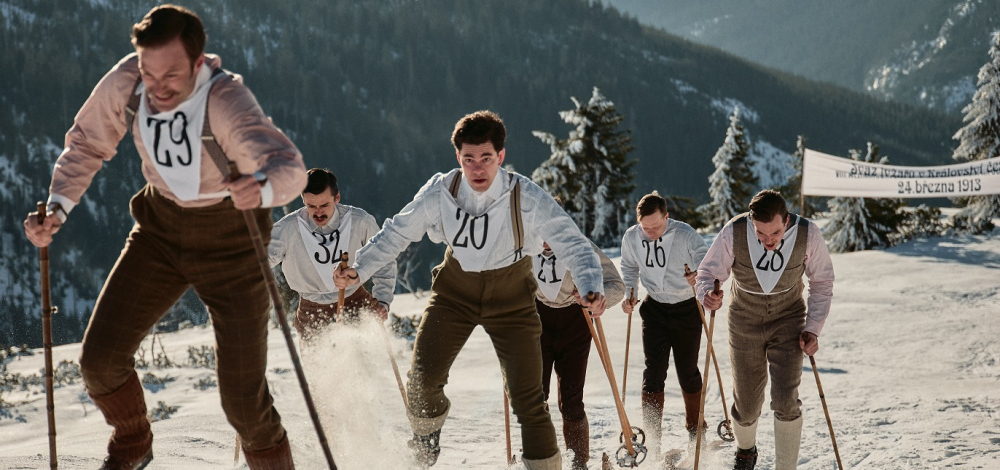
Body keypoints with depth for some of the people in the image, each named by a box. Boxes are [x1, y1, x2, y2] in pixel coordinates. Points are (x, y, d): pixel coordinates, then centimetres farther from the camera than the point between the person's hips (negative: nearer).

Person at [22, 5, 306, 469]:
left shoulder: (225, 101, -33)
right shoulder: (124, 82, -19)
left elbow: (290, 167, -45)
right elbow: (87, 144, 0)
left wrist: (263, 187, -67)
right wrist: (57, 208, -14)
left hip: (230, 239, -4)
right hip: (161, 227, 4)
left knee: (242, 397, -7)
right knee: (99, 359, -2)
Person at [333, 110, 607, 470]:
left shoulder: (528, 199, -25)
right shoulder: (440, 192, -18)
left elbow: (573, 245, -27)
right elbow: (397, 233, -5)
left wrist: (591, 288, -45)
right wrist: (359, 269, -17)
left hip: (511, 300, -2)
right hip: (455, 291, 2)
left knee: (527, 396, -8)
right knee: (422, 381, -4)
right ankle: (426, 433, 30)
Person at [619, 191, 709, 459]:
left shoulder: (684, 234, -20)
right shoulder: (631, 238, -9)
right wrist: (628, 295, -5)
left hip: (687, 308, -2)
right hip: (655, 308, 2)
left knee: (687, 372, 7)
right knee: (654, 371, -6)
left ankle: (695, 430, 29)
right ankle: (652, 439, -2)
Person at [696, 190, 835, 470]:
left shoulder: (807, 234, -21)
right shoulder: (734, 233, -25)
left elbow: (822, 282, -5)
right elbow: (708, 272, -12)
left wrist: (813, 329, -10)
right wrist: (707, 294, -36)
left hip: (788, 321, 0)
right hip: (745, 323, 0)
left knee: (785, 401, -15)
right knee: (746, 406, 9)